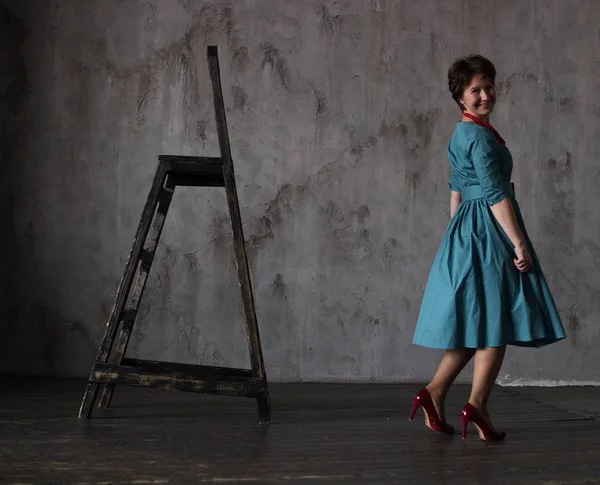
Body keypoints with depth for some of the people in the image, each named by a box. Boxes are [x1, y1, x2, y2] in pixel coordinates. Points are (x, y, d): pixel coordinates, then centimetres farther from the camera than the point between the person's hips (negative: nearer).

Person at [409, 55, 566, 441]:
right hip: (489, 233, -10)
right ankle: (477, 405, -4)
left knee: (480, 324, 13)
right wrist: (519, 242, -19)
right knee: (496, 322, -5)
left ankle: (434, 394, 11)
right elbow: (496, 193, -19)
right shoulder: (480, 135, -14)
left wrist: (460, 234, 24)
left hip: (468, 233, 10)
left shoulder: (461, 134, 16)